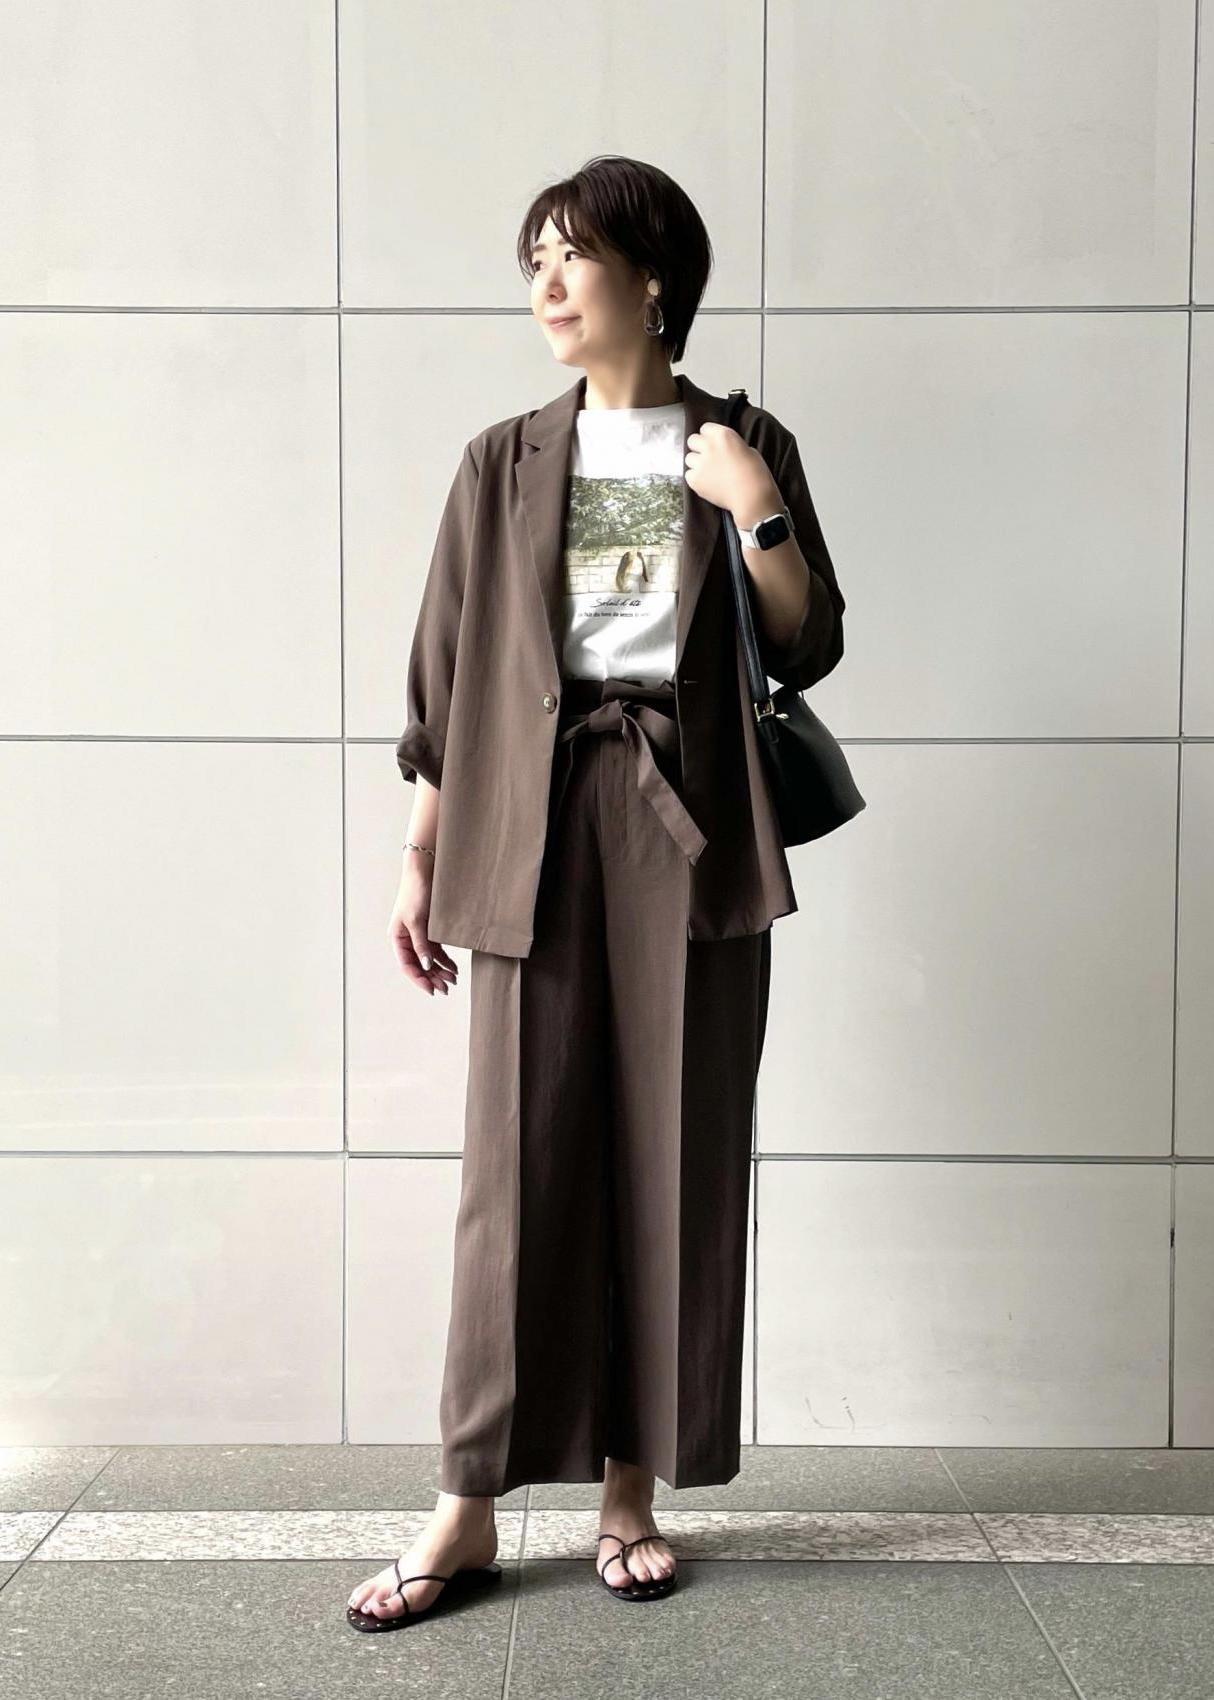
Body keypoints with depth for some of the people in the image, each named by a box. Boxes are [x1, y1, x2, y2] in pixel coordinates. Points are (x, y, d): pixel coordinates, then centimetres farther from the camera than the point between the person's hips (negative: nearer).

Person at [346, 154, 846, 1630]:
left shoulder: (746, 451, 9)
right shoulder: (505, 463, 11)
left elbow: (807, 652, 6)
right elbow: (445, 675, 10)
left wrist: (758, 513, -8)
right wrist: (419, 857, 5)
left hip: (694, 832, 0)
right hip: (536, 829, 0)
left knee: (677, 1159, 2)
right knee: (520, 1162, -1)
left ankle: (633, 1483, 16)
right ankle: (471, 1507, 8)